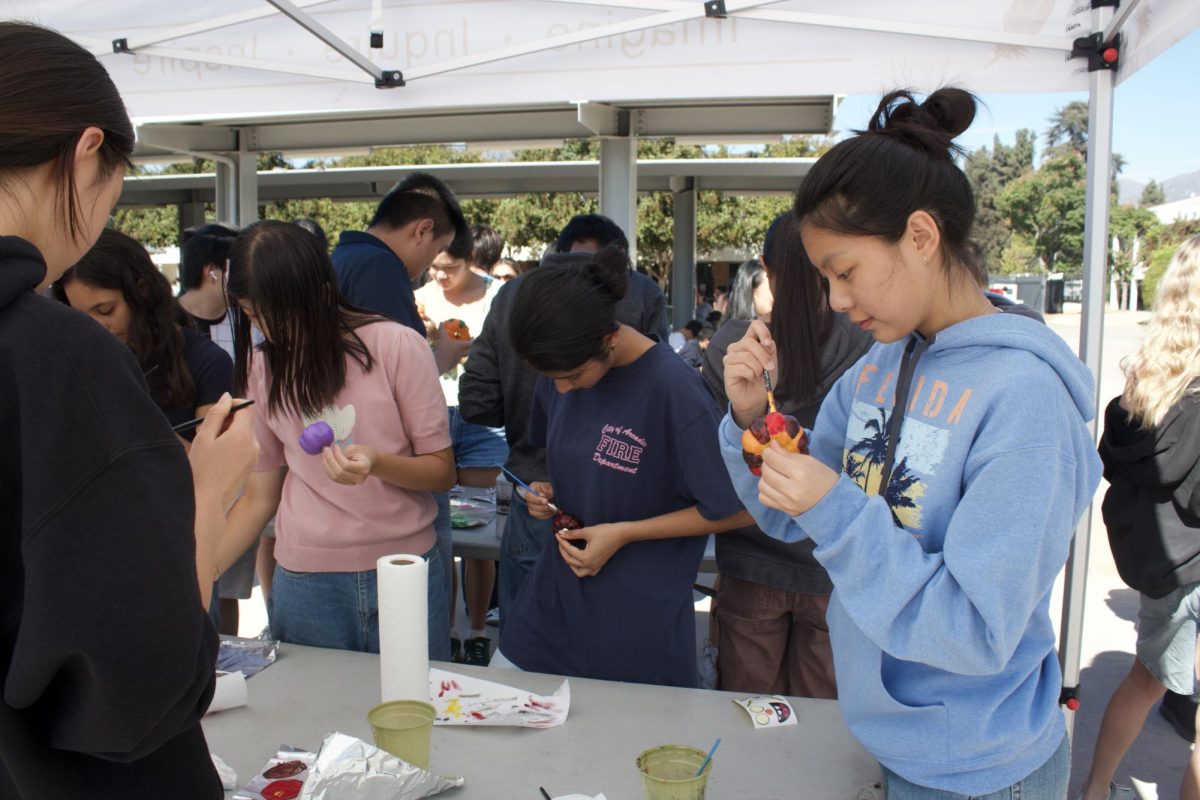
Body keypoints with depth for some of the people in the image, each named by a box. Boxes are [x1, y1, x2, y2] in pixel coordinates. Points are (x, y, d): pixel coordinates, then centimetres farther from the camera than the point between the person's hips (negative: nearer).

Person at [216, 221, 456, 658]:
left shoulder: (397, 346, -8)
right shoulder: (262, 368, 5)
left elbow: (442, 471, -5)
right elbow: (259, 497, 8)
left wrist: (377, 463, -23)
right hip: (305, 584, 2)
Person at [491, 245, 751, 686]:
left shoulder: (674, 389, -21)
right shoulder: (558, 372, -1)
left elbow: (734, 510, -13)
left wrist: (624, 533, -16)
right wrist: (546, 493, -4)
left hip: (640, 621, -5)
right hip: (553, 598, 6)